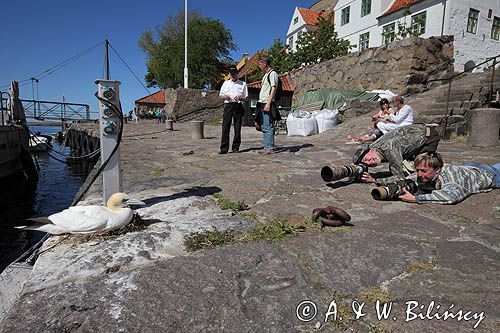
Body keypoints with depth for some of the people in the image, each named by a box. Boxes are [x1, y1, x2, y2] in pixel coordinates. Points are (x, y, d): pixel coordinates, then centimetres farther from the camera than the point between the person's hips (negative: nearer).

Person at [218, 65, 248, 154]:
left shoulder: (243, 84, 13)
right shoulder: (225, 83, 18)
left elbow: (246, 97, 10)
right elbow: (220, 95, 20)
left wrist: (240, 98, -11)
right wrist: (224, 96, -3)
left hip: (238, 106, -1)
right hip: (228, 105, 1)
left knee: (237, 127, -1)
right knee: (225, 127, -8)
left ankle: (236, 147, 8)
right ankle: (224, 148, -7)